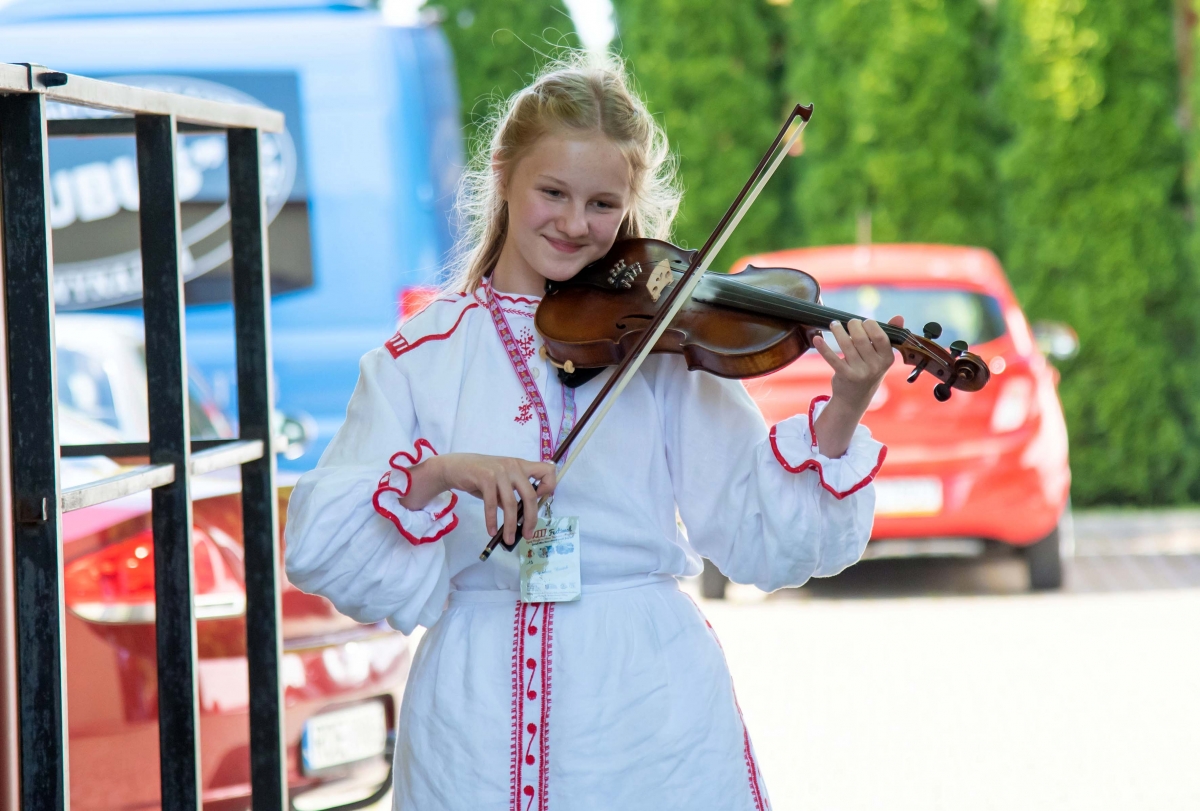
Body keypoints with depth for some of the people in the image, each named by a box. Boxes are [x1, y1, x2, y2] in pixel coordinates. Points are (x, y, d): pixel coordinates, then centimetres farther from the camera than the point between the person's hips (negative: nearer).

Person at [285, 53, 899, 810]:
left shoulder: (664, 343, 3)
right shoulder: (421, 357, 4)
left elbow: (761, 540, -5)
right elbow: (318, 544, -7)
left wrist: (842, 415, -19)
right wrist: (437, 474, -23)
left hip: (647, 709, 0)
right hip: (482, 713, 0)